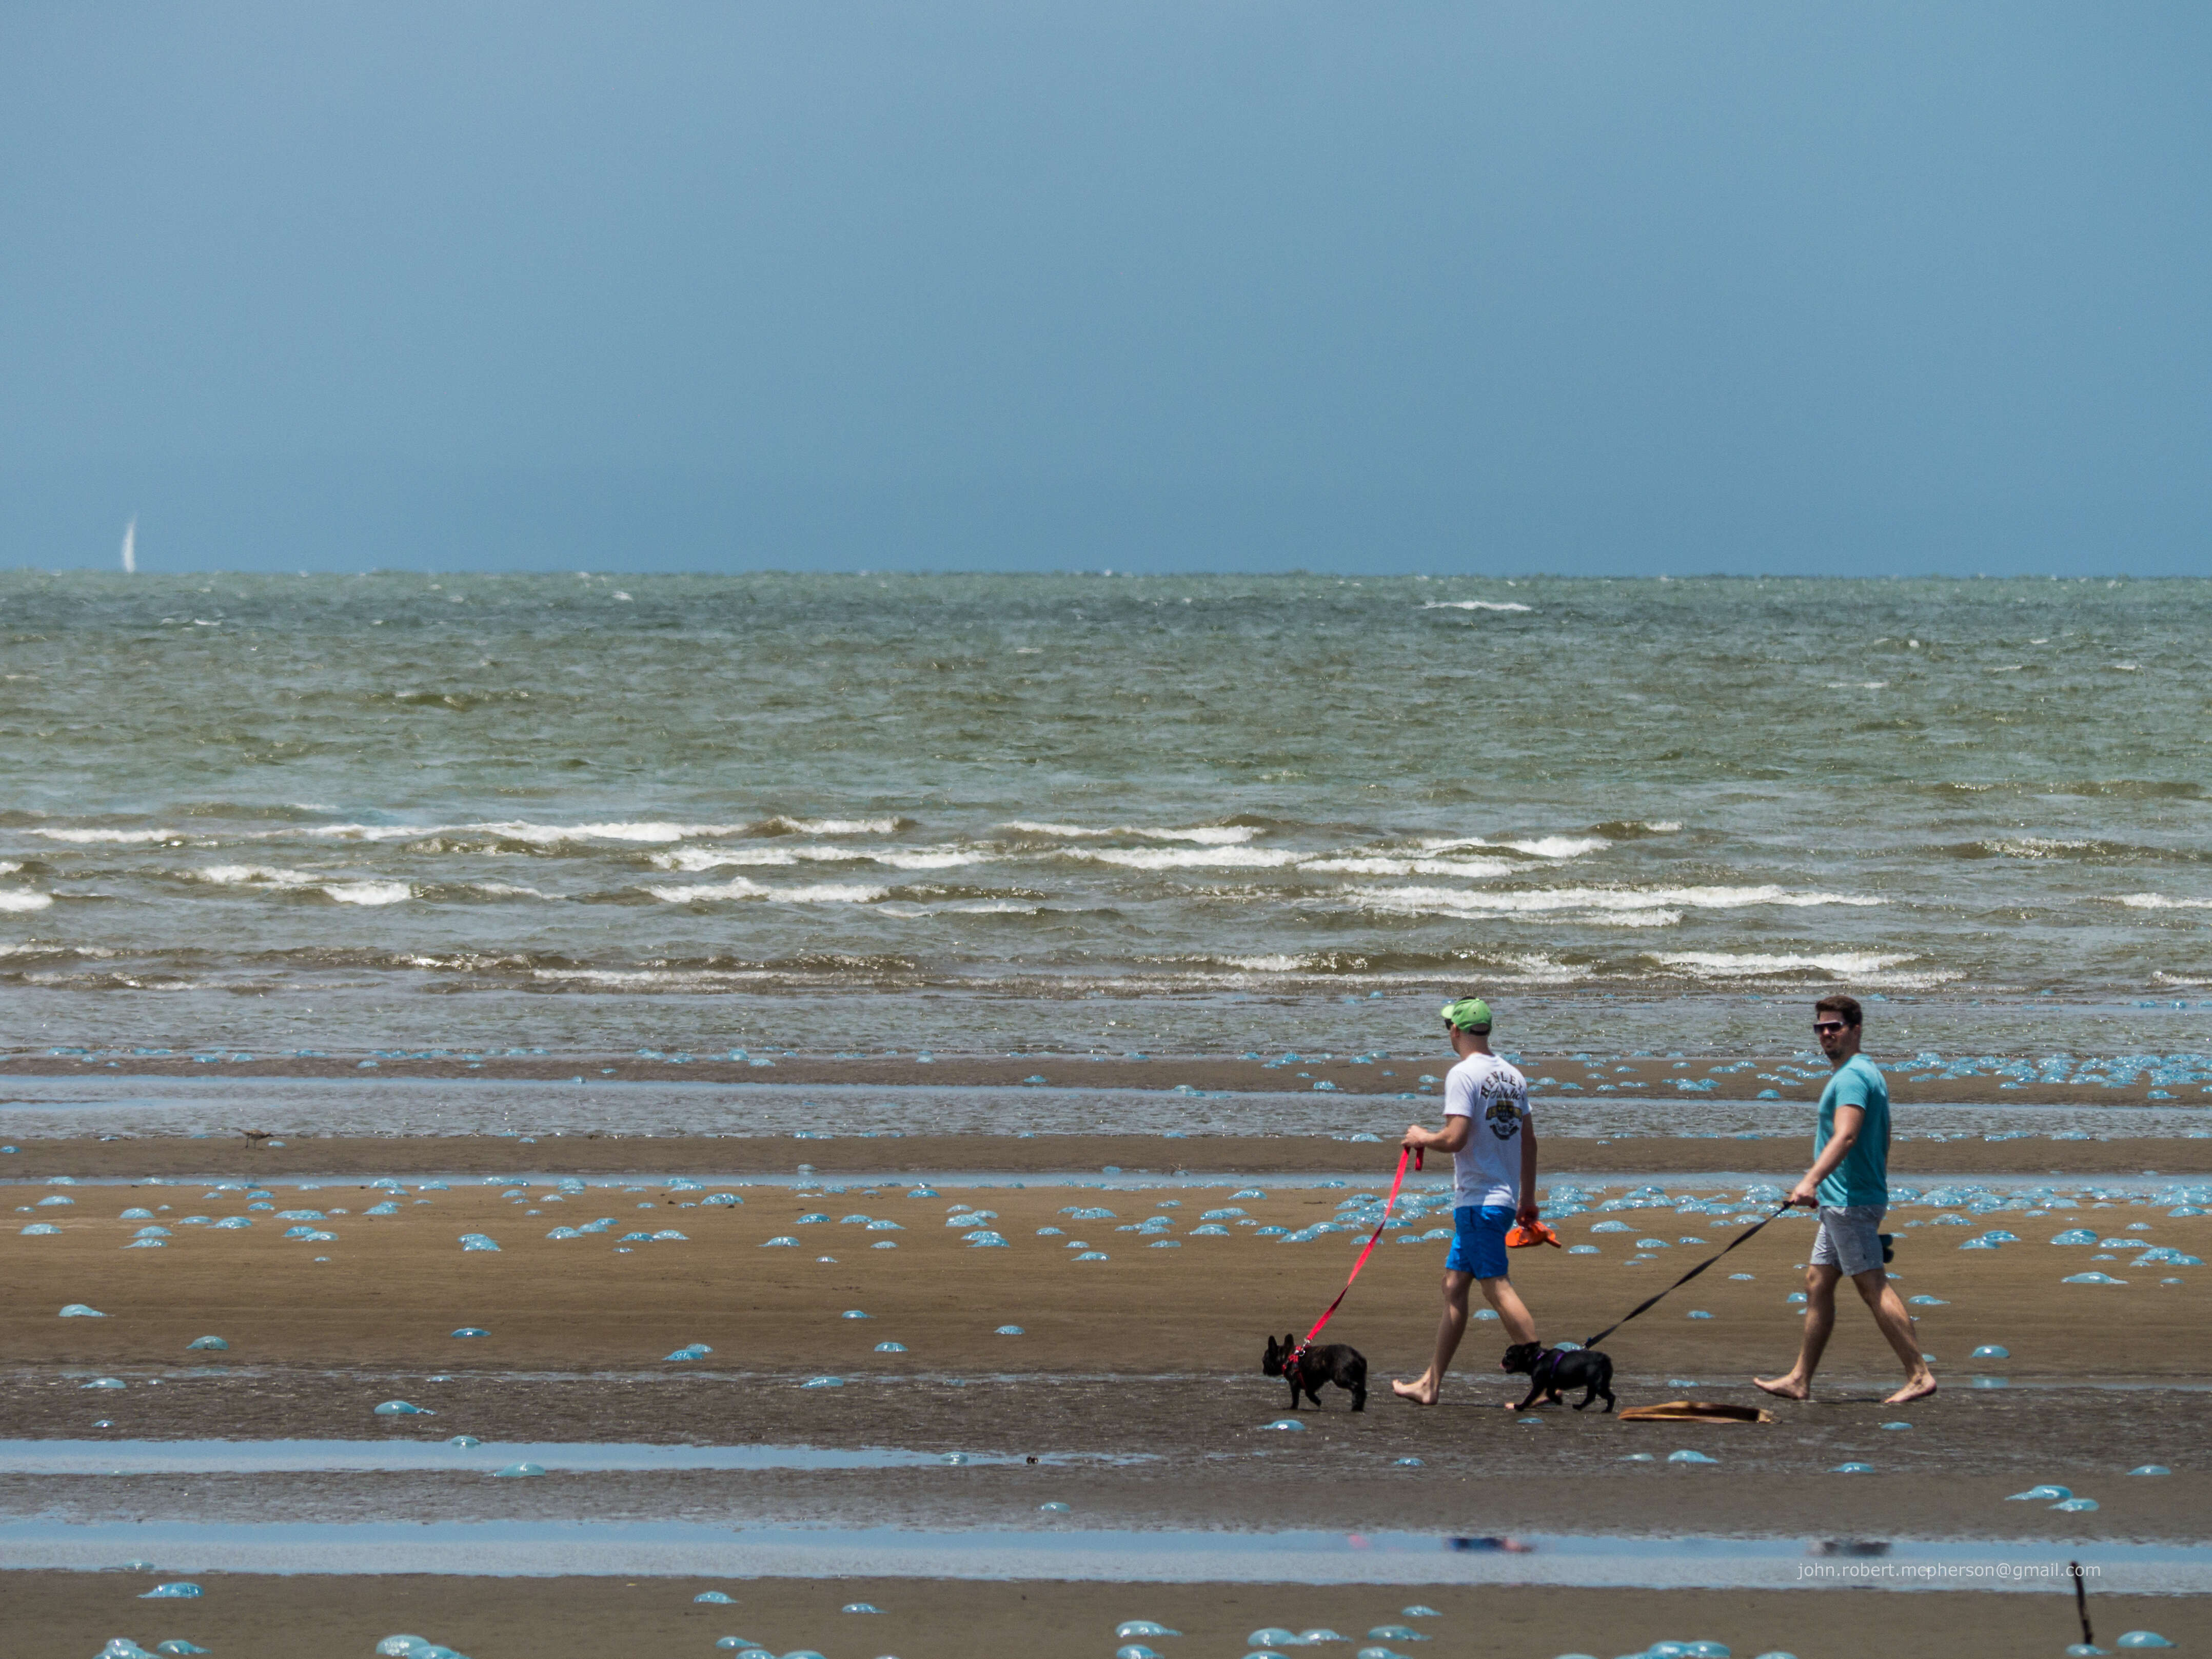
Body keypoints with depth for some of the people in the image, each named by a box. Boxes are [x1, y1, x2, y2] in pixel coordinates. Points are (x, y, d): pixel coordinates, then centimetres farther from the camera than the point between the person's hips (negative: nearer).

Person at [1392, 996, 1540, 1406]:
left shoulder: (1463, 1074, -13)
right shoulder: (1512, 1075, 12)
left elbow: (1455, 1138, -22)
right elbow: (1529, 1141, 17)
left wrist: (1423, 1138, -1)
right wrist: (1528, 1199, 24)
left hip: (1477, 1201, -9)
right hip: (1504, 1198, 9)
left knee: (1497, 1288, -10)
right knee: (1454, 1285, 14)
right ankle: (1431, 1384, 18)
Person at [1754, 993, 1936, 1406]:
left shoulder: (1852, 1077, -15)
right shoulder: (1869, 1073, 18)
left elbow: (1846, 1136, -31)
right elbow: (1882, 1143, 25)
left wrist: (1812, 1180, -42)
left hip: (1850, 1202, -11)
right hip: (1841, 1202, 11)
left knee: (1873, 1287, -11)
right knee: (1817, 1284, 13)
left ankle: (1920, 1375, -12)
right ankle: (1800, 1380, 16)